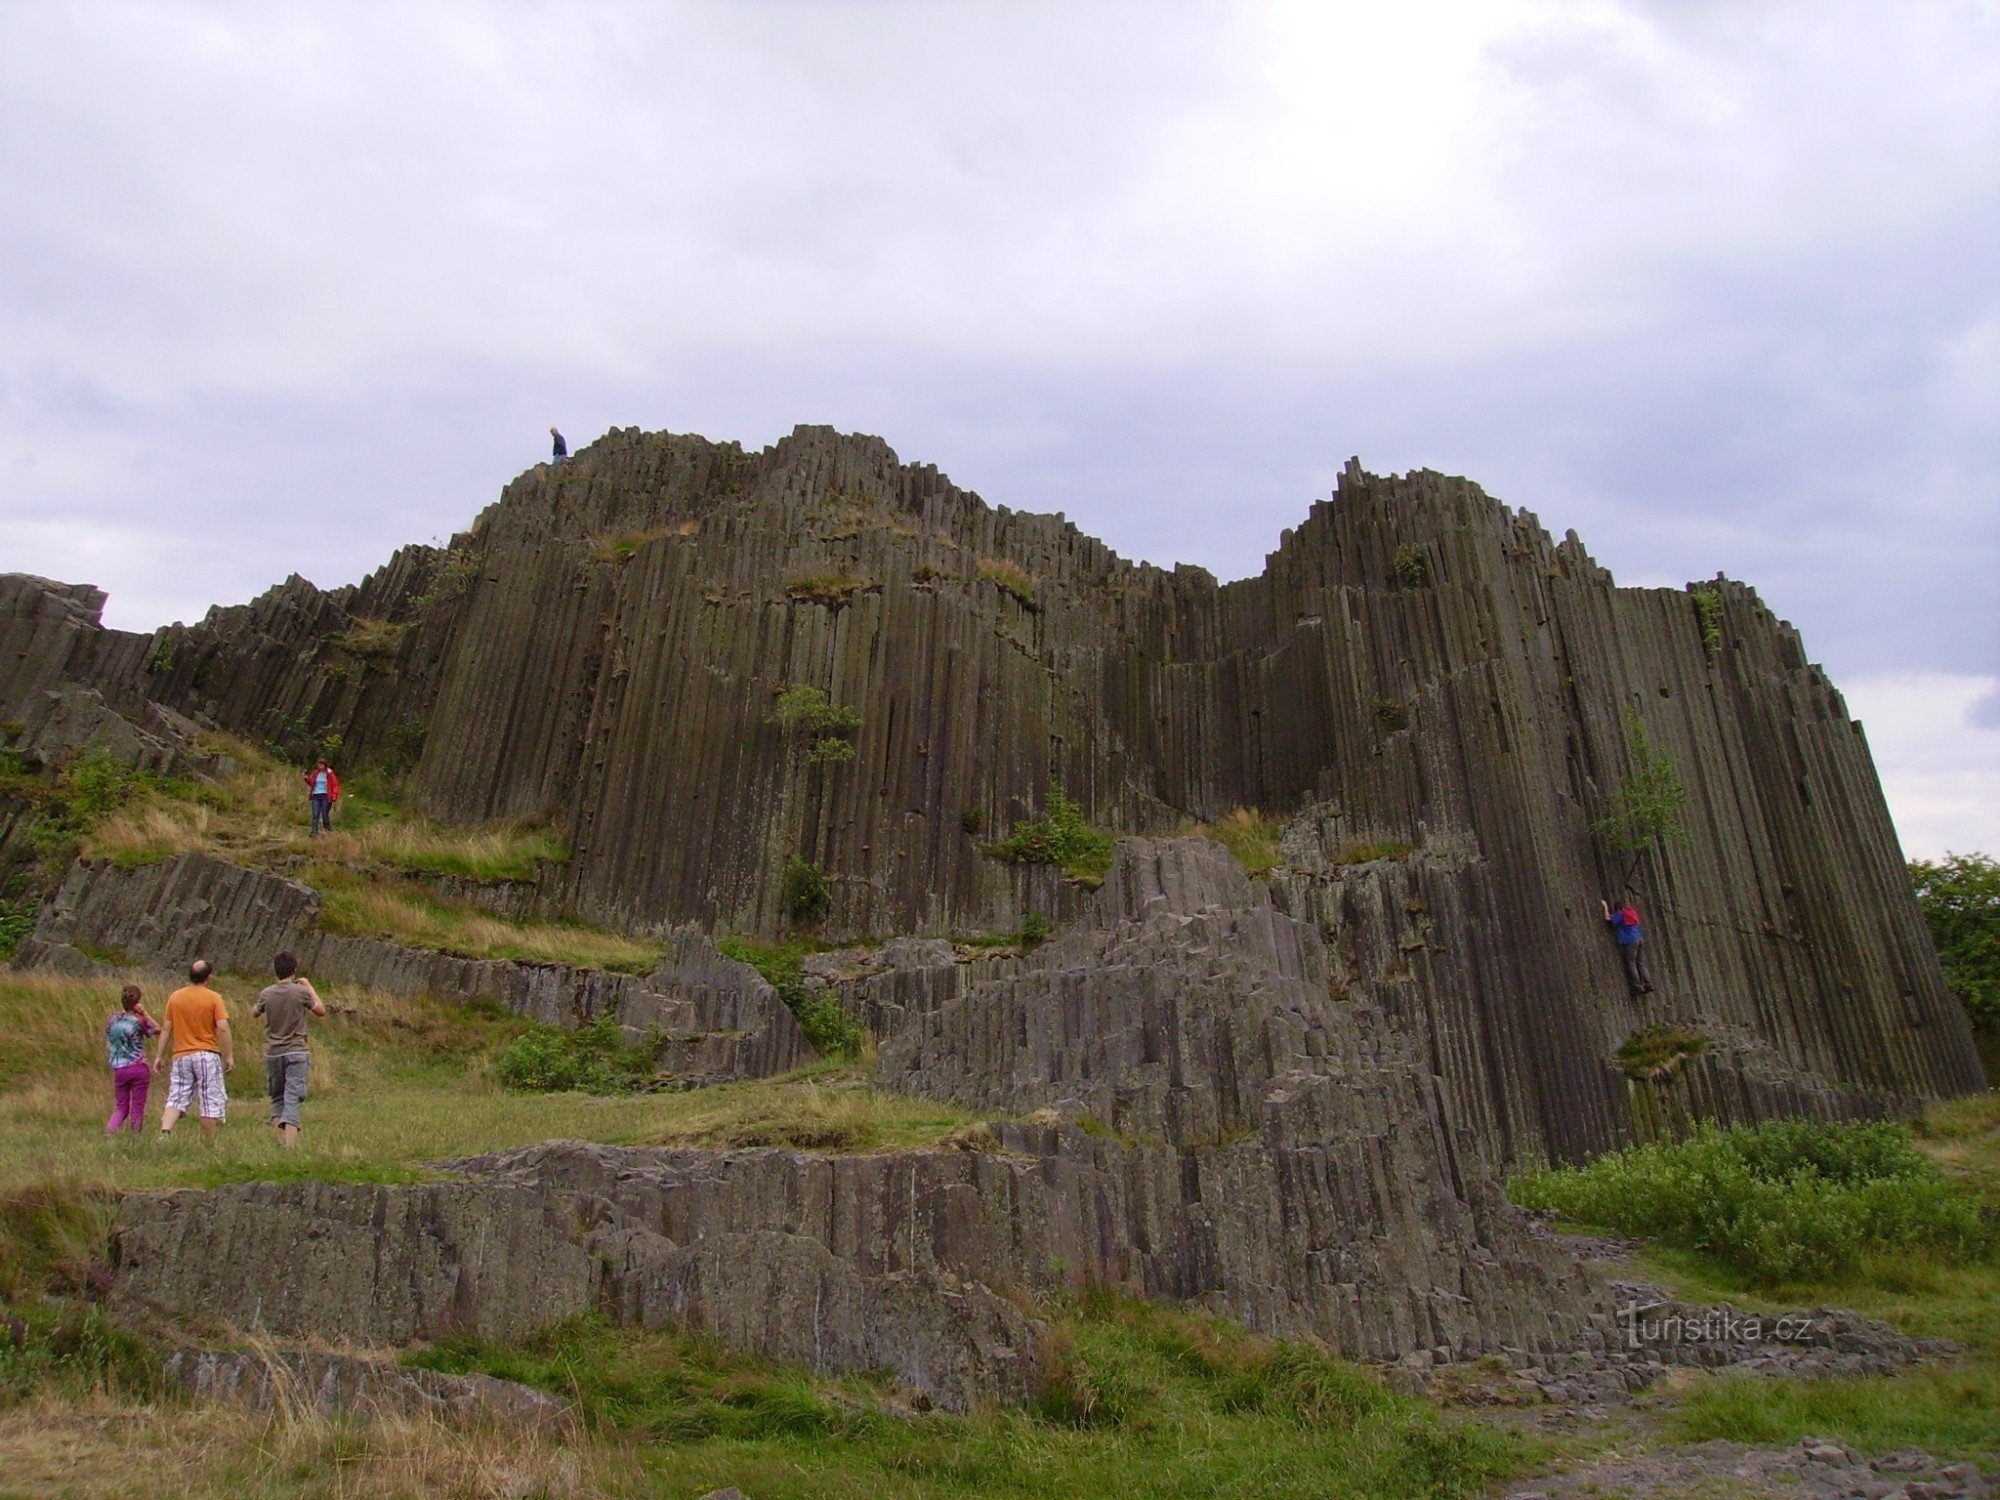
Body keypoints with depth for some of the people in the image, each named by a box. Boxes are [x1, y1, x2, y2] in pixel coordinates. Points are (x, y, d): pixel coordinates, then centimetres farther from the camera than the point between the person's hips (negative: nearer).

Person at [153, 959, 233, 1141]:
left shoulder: (175, 997, 5)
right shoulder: (213, 998, -5)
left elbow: (166, 1028, 6)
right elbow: (223, 1028, -11)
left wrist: (159, 1056, 13)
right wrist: (229, 1056, -6)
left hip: (181, 1056, 3)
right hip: (207, 1055, -3)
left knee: (176, 1099, 8)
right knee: (210, 1102, 2)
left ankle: (165, 1131, -14)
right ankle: (208, 1144, 5)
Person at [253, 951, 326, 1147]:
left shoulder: (266, 993, 2)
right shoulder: (300, 991, -7)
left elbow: (254, 1013, 21)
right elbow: (321, 1011, 5)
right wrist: (309, 986, 11)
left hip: (272, 1054, 3)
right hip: (296, 1052, -3)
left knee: (277, 1098, 16)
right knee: (293, 1098, -7)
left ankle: (281, 1143, 11)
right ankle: (290, 1145, -17)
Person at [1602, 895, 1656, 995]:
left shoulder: (1621, 914, -6)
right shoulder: (1633, 912, 15)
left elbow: (1608, 918, -11)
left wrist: (1605, 906, -1)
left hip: (1630, 941, -7)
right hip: (1640, 939, 7)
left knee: (1631, 963, -3)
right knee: (1641, 964, 9)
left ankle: (1638, 987, -7)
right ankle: (1648, 985, 2)